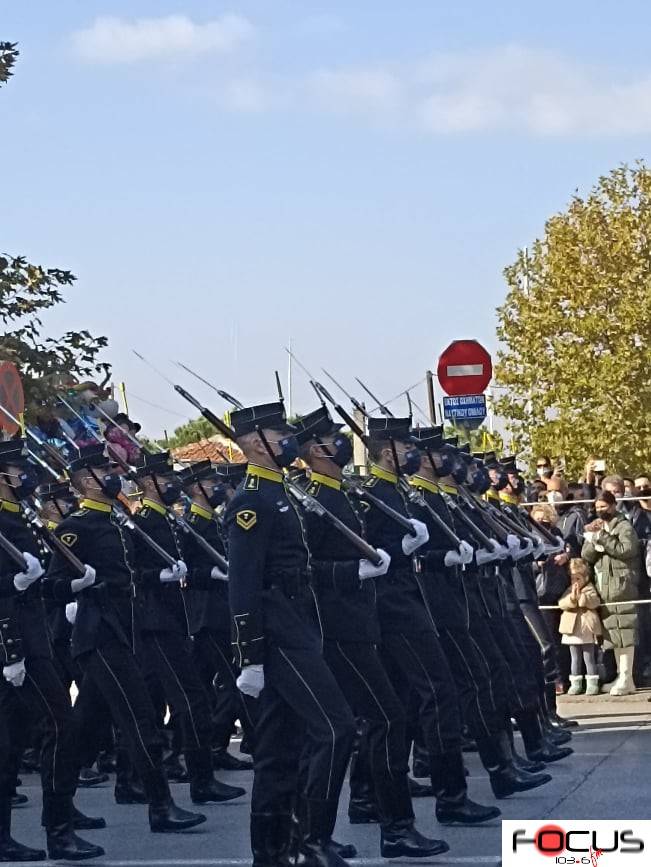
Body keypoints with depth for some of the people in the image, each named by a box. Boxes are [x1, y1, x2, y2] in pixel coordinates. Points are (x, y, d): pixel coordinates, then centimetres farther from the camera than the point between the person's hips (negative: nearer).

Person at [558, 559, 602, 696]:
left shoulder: (590, 590, -1)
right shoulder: (568, 591, 10)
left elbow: (595, 602, -18)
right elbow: (561, 604, -6)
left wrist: (581, 596, -27)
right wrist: (572, 598, -23)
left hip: (587, 630, -4)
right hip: (572, 630, 4)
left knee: (589, 658, 1)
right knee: (575, 659, 10)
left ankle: (592, 684, 6)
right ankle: (575, 684, 14)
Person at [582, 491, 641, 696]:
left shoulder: (624, 527, -1)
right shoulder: (599, 527, 19)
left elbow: (627, 549, -17)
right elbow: (586, 556, 12)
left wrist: (601, 537, -14)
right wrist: (592, 538, -7)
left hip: (622, 586, -7)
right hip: (605, 589, 7)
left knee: (624, 631, -11)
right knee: (613, 632, 9)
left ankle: (626, 677, -11)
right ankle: (621, 676, 14)